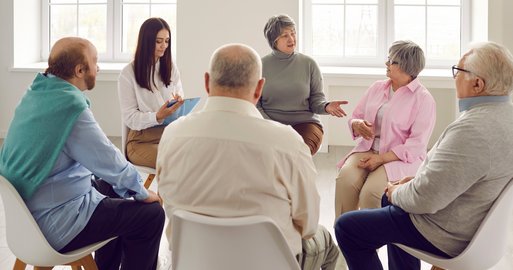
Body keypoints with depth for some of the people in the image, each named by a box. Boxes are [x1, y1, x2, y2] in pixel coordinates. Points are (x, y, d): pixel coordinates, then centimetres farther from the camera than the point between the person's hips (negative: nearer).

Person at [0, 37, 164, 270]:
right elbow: (110, 162, -19)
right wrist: (143, 193, -2)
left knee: (112, 187, 28)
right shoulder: (71, 106, -25)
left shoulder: (37, 92, 4)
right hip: (52, 222, -10)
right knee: (151, 214, -7)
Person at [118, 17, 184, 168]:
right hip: (142, 139, -4)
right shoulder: (128, 74, -1)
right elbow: (129, 117, -4)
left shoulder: (171, 68, 14)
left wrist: (180, 103, -9)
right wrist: (158, 116, -22)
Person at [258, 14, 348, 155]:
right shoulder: (261, 65, 6)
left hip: (304, 122, 0)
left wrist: (326, 106, -16)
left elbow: (316, 99, 8)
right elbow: (255, 105, 5)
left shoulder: (309, 64, 6)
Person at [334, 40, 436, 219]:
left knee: (371, 192, -32)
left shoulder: (423, 99, -5)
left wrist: (381, 158, -20)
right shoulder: (377, 87, 12)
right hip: (367, 149, 5)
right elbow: (355, 117, 18)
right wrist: (357, 125, -8)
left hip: (398, 157, -4)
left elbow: (416, 145, -12)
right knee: (345, 180, -27)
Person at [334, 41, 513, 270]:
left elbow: (425, 199, -30)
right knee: (392, 198, 32)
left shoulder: (472, 130, -33)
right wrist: (420, 179, 7)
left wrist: (397, 193, -10)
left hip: (449, 234, -10)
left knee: (346, 227, -2)